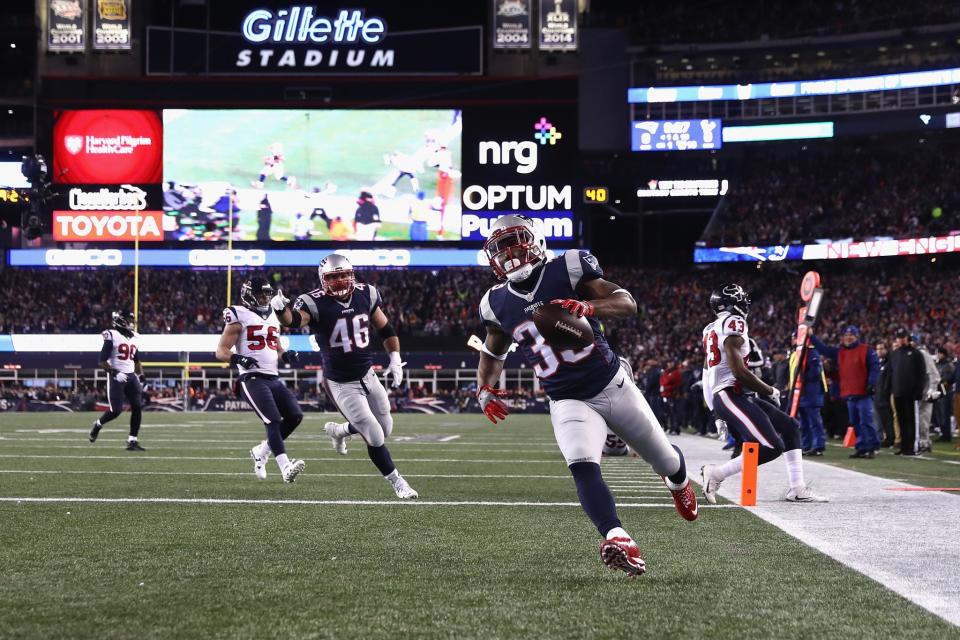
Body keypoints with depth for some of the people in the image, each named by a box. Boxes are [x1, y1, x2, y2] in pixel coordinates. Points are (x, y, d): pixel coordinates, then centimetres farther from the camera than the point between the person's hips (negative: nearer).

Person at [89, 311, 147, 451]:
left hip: (131, 376, 7)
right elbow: (102, 362, -12)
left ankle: (132, 441, 1)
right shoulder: (112, 336, -10)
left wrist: (141, 377, 13)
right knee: (116, 410, -9)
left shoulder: (133, 337, 12)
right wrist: (114, 373, -23)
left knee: (137, 407, -4)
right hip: (117, 376, -7)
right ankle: (98, 425, 22)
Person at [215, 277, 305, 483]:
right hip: (253, 379, -8)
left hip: (274, 378, 8)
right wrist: (238, 358, -26)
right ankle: (285, 468, -26)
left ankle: (261, 451, 16)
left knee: (295, 416, -1)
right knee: (274, 421, -19)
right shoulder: (240, 318, -3)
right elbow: (221, 351, -6)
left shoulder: (272, 317, 19)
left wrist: (287, 355, 6)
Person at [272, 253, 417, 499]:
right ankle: (397, 482, 18)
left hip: (367, 375, 6)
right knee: (375, 438, -5)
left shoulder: (365, 295, -3)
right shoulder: (316, 303, -19)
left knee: (385, 430, 18)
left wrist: (395, 359, 4)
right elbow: (294, 320, -40)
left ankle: (338, 430, 43)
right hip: (341, 385, -6)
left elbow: (385, 329, 11)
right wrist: (281, 309, -61)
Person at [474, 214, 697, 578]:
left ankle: (678, 479, 55)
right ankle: (617, 540, -45)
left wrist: (588, 308, -33)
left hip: (612, 384, -1)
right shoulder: (498, 303, 2)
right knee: (583, 468, -28)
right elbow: (493, 351, 22)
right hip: (569, 402, 1)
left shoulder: (567, 270, -10)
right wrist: (485, 387, 4)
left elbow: (627, 303, -15)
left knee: (662, 458, 17)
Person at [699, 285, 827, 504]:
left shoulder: (711, 329, 18)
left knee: (789, 427, 13)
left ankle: (797, 489, 7)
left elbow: (707, 371, 21)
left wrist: (721, 416, 24)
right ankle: (715, 474, -12)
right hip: (730, 396, -10)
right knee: (771, 448, -18)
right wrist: (770, 391, -6)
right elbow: (739, 372, -20)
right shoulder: (733, 324, -12)